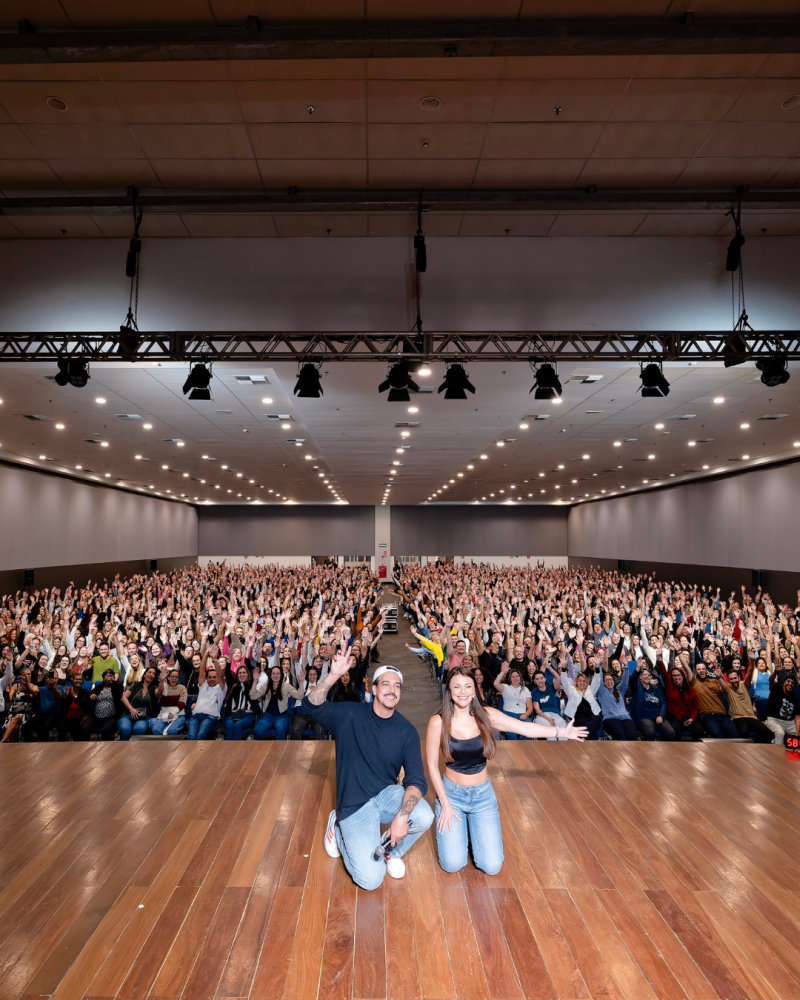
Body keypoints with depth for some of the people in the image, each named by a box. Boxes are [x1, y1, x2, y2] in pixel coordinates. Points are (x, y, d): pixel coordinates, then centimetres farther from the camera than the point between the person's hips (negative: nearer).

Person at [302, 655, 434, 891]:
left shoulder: (406, 731, -7)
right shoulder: (350, 714, -10)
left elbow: (416, 780, -12)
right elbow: (310, 707, -22)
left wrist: (401, 816, -29)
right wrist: (334, 675, -37)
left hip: (387, 793, 2)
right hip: (354, 805, -2)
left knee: (424, 817, -27)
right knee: (371, 880, -14)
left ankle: (392, 851, 8)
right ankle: (339, 826, 16)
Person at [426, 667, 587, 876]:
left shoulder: (486, 716, -9)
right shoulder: (438, 722, -16)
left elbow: (526, 727, -7)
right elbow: (432, 766, -8)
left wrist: (562, 732, -9)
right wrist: (444, 803, -9)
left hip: (483, 795, 2)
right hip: (451, 793, -2)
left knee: (492, 867, -5)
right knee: (452, 864, -11)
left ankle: (474, 829, 25)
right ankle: (451, 828, 21)